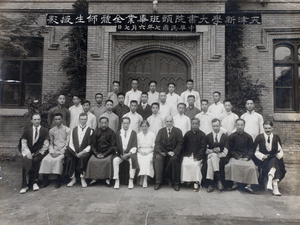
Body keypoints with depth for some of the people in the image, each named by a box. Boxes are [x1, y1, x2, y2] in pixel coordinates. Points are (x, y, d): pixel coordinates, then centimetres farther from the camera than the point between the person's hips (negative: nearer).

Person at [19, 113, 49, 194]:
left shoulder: (44, 130, 9)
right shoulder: (27, 130, 14)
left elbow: (46, 145, 3)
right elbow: (23, 143, 6)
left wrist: (38, 153, -9)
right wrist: (28, 153, -9)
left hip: (39, 152, -1)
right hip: (28, 152, 1)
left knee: (35, 160, -30)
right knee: (26, 160, -28)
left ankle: (33, 182, -15)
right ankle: (25, 185, -21)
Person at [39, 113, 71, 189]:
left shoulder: (67, 130, 1)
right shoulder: (51, 131, 14)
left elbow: (67, 144, -4)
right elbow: (51, 143, 14)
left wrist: (60, 152, -14)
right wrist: (52, 152, -4)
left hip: (63, 151, -4)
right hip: (54, 151, 4)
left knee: (57, 160, -32)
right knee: (45, 160, -23)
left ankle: (58, 181, -21)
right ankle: (45, 180, -12)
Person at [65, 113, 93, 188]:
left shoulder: (90, 130, 6)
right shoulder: (74, 130, 16)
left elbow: (90, 145, -1)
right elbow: (71, 143, 8)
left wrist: (82, 152, -15)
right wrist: (75, 153, -8)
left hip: (85, 152, -2)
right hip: (74, 152, 3)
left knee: (83, 157, -34)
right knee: (70, 159, -28)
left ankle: (82, 178, -20)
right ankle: (73, 179, -12)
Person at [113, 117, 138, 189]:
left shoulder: (133, 133, 8)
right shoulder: (118, 133, 13)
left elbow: (134, 146, 0)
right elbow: (117, 145, 7)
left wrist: (128, 153, -15)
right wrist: (121, 154, -9)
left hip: (130, 153, -1)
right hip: (120, 154, 2)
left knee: (133, 159, -32)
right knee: (115, 160, -28)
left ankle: (131, 181, -23)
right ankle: (116, 181, -20)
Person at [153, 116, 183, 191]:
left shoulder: (178, 131, 6)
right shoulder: (161, 131, 12)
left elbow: (180, 144, -2)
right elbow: (157, 143, 3)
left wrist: (174, 152, -18)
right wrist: (160, 152, -15)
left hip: (173, 152, -1)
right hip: (163, 152, 2)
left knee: (174, 159, -33)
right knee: (158, 158, -29)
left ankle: (176, 183, -19)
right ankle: (158, 182, -21)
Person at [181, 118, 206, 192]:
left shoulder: (202, 135, 2)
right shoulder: (187, 134, 11)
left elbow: (203, 147, -4)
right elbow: (183, 146, 13)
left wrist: (197, 157, -16)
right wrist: (184, 155, -3)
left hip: (198, 156, -2)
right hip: (188, 155, 2)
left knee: (196, 164, -29)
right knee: (185, 164, -25)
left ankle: (196, 183, -18)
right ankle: (187, 180, -11)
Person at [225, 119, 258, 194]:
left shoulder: (248, 137, 7)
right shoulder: (231, 136, 3)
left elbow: (251, 149, 9)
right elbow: (230, 150, 3)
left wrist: (247, 157, -8)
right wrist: (237, 157, -8)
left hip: (246, 157, 1)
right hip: (235, 157, -1)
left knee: (251, 167, -27)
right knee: (232, 165, -31)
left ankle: (248, 185, -15)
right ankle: (235, 183, -15)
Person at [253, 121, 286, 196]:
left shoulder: (276, 138, 15)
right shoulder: (259, 137, 8)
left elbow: (280, 150, 16)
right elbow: (256, 151, 7)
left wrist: (278, 155, -7)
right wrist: (263, 156, -11)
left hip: (274, 158, 2)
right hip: (263, 160, -2)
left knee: (274, 161, -34)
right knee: (274, 165, -32)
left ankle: (270, 181, -47)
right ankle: (275, 187, -41)